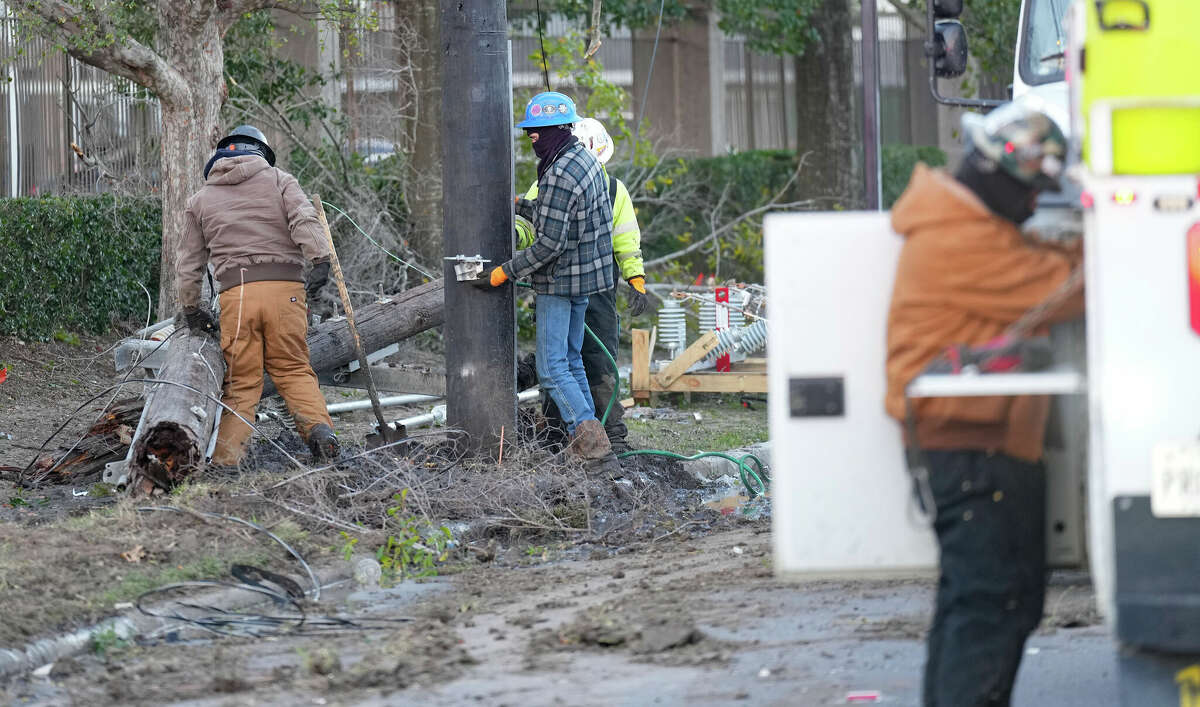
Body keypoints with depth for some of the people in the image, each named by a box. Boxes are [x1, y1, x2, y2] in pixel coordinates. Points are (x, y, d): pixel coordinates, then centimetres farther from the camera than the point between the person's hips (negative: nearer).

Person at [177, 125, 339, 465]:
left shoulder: (201, 198, 19)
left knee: (241, 382, 4)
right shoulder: (278, 180, 14)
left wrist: (191, 309, 28)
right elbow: (304, 219, -6)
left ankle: (225, 459, -4)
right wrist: (320, 260, -14)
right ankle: (319, 428, -12)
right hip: (285, 289, 0)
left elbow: (189, 262, 21)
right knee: (294, 370, 10)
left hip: (235, 293, 0)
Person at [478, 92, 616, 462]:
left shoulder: (560, 177, -25)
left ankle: (588, 433, -11)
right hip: (585, 277, 10)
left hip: (559, 282, -10)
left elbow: (549, 244, -24)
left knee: (552, 369, -5)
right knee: (571, 359, 18)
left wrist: (505, 272, -17)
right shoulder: (585, 158, 6)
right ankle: (587, 439, 19)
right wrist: (519, 205, 24)